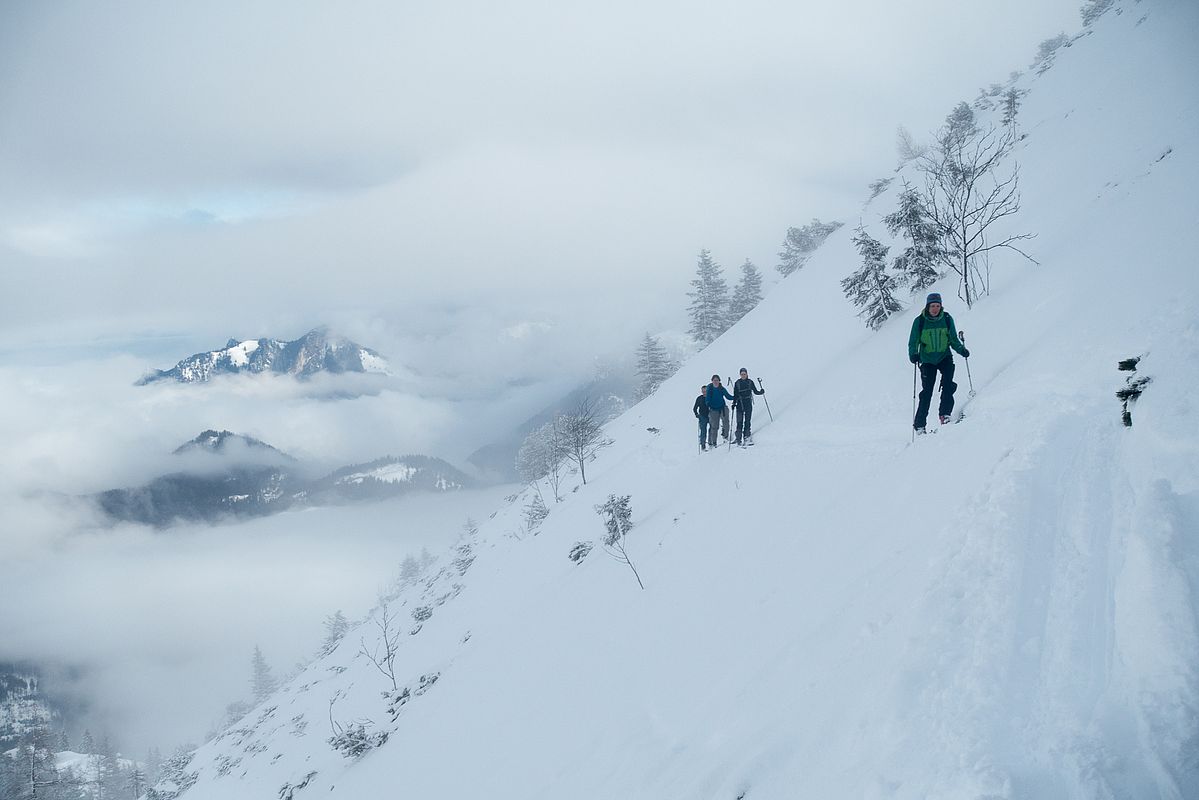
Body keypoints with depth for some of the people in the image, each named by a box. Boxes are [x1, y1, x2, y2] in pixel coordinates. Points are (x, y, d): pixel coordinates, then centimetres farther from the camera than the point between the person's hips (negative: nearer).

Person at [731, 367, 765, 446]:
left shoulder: (750, 382, 4)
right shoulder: (737, 383, 3)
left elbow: (755, 391, 11)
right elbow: (735, 395, 4)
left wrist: (761, 392, -5)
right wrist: (734, 404, -3)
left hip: (748, 404, 0)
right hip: (740, 405, 0)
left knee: (747, 421, -2)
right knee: (739, 422, -3)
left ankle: (746, 437, -1)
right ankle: (738, 438, 0)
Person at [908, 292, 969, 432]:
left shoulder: (947, 319, -1)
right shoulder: (919, 321, -6)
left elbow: (953, 340, 6)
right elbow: (913, 342, -4)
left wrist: (962, 350, -12)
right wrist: (913, 355, -23)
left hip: (945, 357, 1)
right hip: (927, 360, -1)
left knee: (948, 384, -22)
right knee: (927, 391, -5)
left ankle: (944, 414, -16)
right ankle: (919, 424, 1)